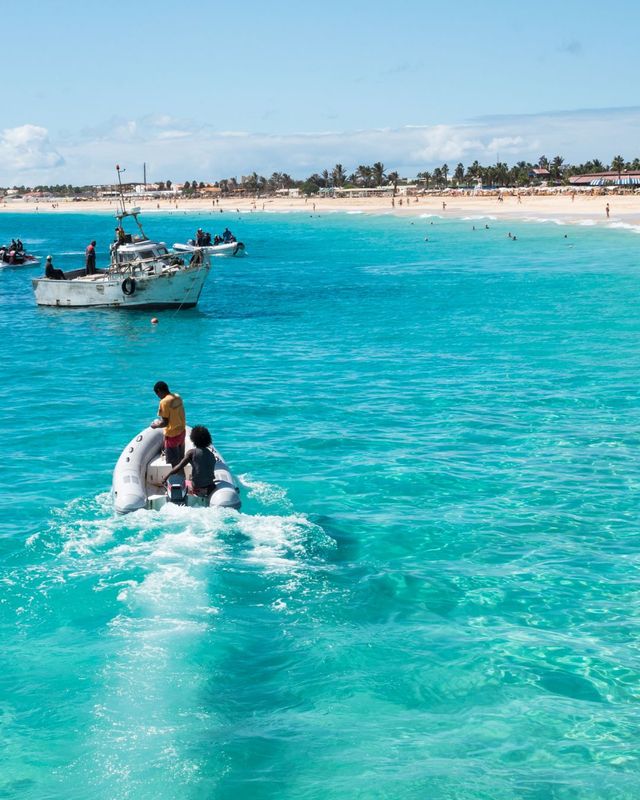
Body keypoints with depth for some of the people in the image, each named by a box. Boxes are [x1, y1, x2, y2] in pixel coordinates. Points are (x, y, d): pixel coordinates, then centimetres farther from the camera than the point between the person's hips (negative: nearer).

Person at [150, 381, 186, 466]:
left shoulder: (164, 402, -22)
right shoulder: (177, 397, 2)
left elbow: (165, 423, -22)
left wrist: (156, 425, -4)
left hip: (172, 435, -8)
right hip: (182, 432, 8)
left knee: (173, 463, 4)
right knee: (180, 461, 20)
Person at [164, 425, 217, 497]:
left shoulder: (192, 452, -8)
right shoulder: (212, 455, 7)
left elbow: (179, 467, -15)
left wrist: (167, 477, -5)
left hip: (197, 489, -5)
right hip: (210, 488, 5)